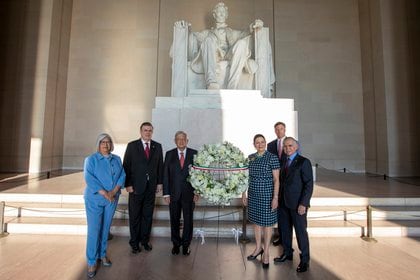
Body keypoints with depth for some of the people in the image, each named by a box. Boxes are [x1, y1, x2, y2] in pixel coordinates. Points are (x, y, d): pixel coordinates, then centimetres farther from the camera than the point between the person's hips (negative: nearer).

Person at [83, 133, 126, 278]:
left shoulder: (117, 159, 6)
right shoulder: (91, 159, -6)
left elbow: (122, 175, -1)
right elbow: (89, 178, -16)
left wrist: (114, 191, -16)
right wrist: (104, 193, -21)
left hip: (112, 199, 4)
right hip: (95, 199, -3)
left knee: (106, 228, 14)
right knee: (94, 230, -1)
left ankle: (102, 254, 31)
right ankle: (91, 262, 13)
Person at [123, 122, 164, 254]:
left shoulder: (157, 146, 5)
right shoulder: (132, 146, -2)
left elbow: (160, 166, 8)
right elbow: (126, 166, -4)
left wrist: (160, 182, 4)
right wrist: (128, 184, -9)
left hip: (151, 187, 2)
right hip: (136, 186, -2)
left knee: (148, 215, 12)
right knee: (134, 216, 9)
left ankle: (145, 240, 28)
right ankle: (134, 243, 25)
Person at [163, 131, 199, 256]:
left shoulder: (194, 154, 0)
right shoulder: (169, 154, 3)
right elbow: (165, 174, 2)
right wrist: (166, 193, -3)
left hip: (189, 193, -1)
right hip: (174, 193, 1)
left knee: (188, 219, 8)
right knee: (174, 220, 12)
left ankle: (186, 244, 27)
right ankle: (176, 244, 31)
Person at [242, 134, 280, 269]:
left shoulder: (272, 158, -10)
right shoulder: (250, 158, 4)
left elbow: (276, 179, -10)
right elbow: (246, 177, 10)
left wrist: (275, 197, -15)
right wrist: (244, 193, 9)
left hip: (267, 194, -5)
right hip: (253, 194, 5)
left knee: (266, 223, 8)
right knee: (256, 221, 16)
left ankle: (266, 253, 25)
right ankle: (258, 248, 36)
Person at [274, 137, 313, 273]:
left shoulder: (304, 162, -10)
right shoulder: (285, 162, 11)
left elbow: (309, 184, -14)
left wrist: (303, 204, -18)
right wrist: (279, 199, 8)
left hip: (297, 204, -6)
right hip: (284, 203, 6)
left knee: (301, 231, 6)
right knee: (285, 229, 16)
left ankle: (304, 259, 24)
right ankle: (287, 253, 36)